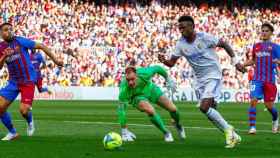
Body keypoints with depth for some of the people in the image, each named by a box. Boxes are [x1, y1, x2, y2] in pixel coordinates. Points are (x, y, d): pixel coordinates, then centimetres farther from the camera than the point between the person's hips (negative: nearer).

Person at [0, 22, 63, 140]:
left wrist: (55, 60, -6)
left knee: (23, 110, -16)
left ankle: (30, 122, 22)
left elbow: (41, 46, -7)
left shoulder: (20, 41, -9)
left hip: (28, 81, -5)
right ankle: (12, 132, 16)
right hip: (13, 82, 5)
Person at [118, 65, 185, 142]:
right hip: (138, 96, -2)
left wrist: (168, 79, -1)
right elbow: (121, 110, -34)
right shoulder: (124, 89, -40)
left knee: (173, 109, 0)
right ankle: (166, 133, -7)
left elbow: (157, 68, -16)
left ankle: (177, 124, 37)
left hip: (150, 89, 2)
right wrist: (124, 131, -33)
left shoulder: (143, 73, -37)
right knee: (150, 110, -31)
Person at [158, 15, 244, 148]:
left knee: (204, 107, -22)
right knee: (210, 111, 5)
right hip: (200, 80, 6)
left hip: (213, 76, -6)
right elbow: (172, 62, 1)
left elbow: (224, 44, -4)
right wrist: (164, 61, -21)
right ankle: (233, 136, 19)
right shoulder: (181, 44, 0)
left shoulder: (204, 37, -15)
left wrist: (235, 61, -5)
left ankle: (227, 129, -6)